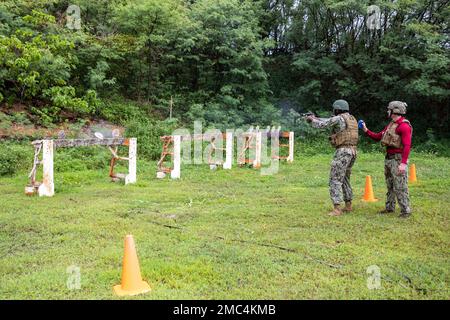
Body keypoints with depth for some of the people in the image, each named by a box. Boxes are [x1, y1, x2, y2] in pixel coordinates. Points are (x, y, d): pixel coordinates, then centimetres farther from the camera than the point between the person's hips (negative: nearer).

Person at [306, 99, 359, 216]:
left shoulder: (339, 118, -10)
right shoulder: (351, 118, 19)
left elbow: (321, 125, -8)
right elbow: (329, 122, 27)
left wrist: (312, 119, 12)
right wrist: (316, 118, 27)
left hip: (343, 152, -9)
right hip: (352, 151, 9)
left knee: (335, 180, -7)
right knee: (344, 179, 21)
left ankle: (337, 209, -13)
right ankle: (348, 206, 25)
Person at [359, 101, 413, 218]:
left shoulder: (404, 126, -15)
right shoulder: (390, 125, 15)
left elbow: (407, 146, -21)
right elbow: (378, 137, 20)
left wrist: (403, 163, -28)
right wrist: (366, 130, 9)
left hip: (398, 159, -9)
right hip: (388, 159, 9)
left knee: (400, 186, -7)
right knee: (390, 185, 16)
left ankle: (405, 210, 0)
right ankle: (390, 207, 26)